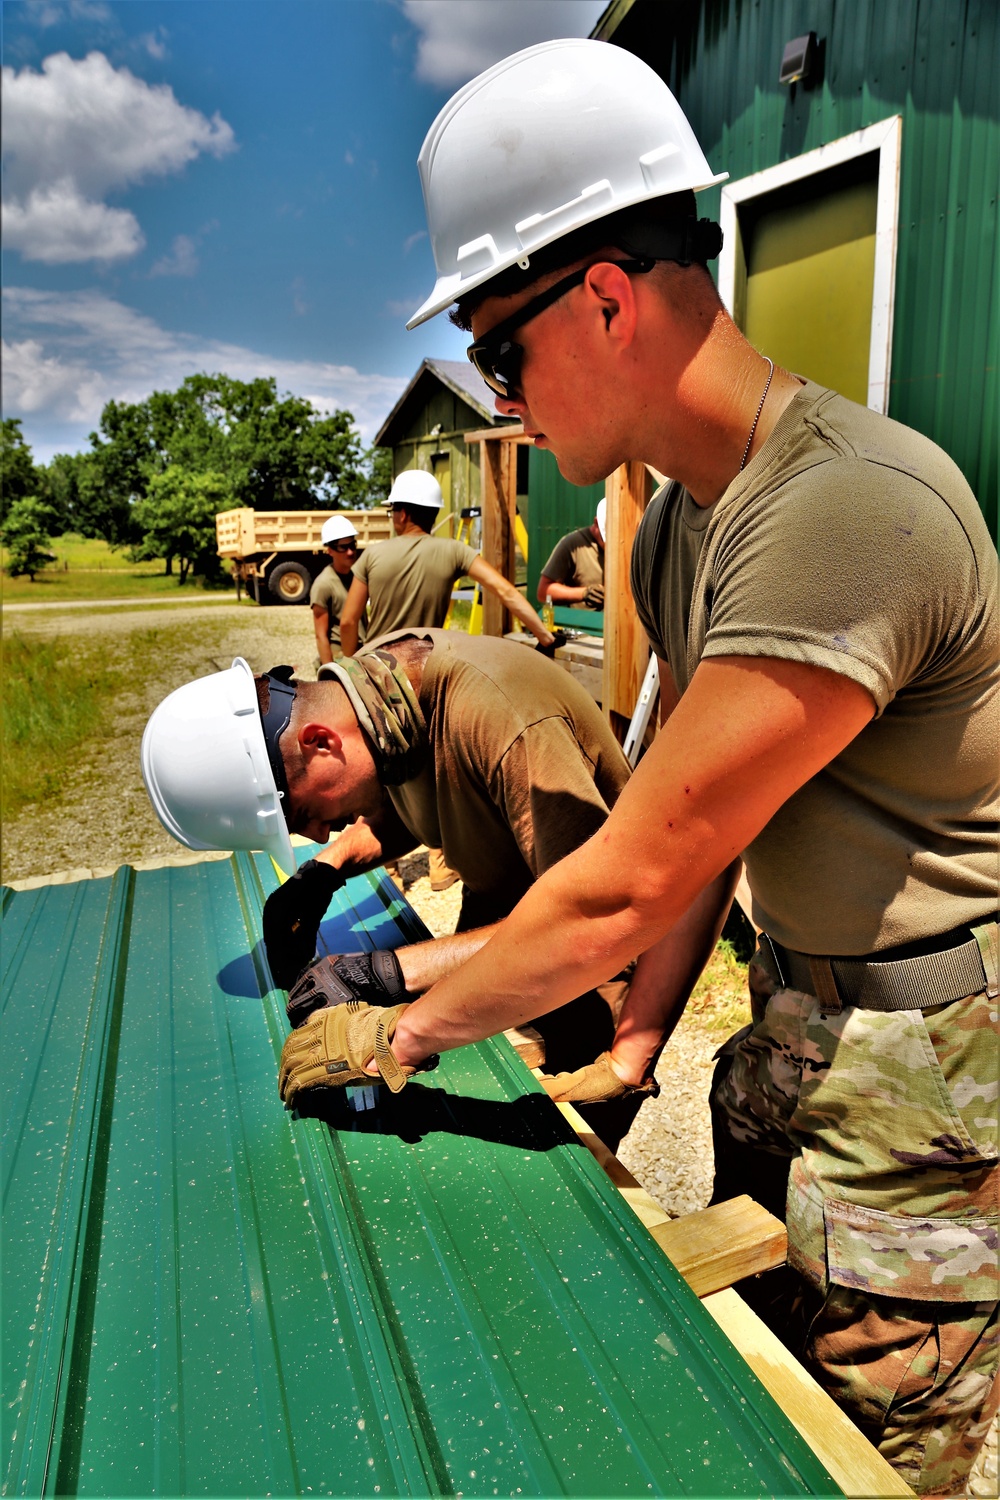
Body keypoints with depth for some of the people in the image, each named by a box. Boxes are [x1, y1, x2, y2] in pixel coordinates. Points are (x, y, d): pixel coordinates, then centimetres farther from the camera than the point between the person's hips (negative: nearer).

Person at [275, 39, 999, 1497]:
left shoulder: (850, 510, -29)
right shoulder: (674, 525, 3)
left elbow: (626, 883, -26)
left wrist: (400, 1031, -12)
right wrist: (634, 1049, 4)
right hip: (791, 1028, 8)